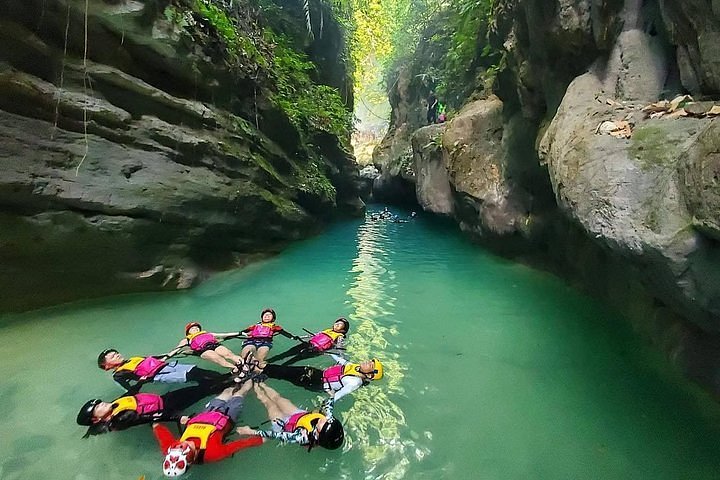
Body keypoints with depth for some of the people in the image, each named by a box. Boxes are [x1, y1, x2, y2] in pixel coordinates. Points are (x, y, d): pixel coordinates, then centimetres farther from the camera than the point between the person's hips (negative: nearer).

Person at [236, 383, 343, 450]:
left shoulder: (305, 437, -47)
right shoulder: (328, 417, -35)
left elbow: (276, 435, -40)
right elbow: (328, 403, -11)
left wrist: (252, 432, -33)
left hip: (285, 424, -5)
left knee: (269, 403, 13)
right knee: (277, 397, 19)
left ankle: (256, 388, 46)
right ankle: (258, 383, 49)